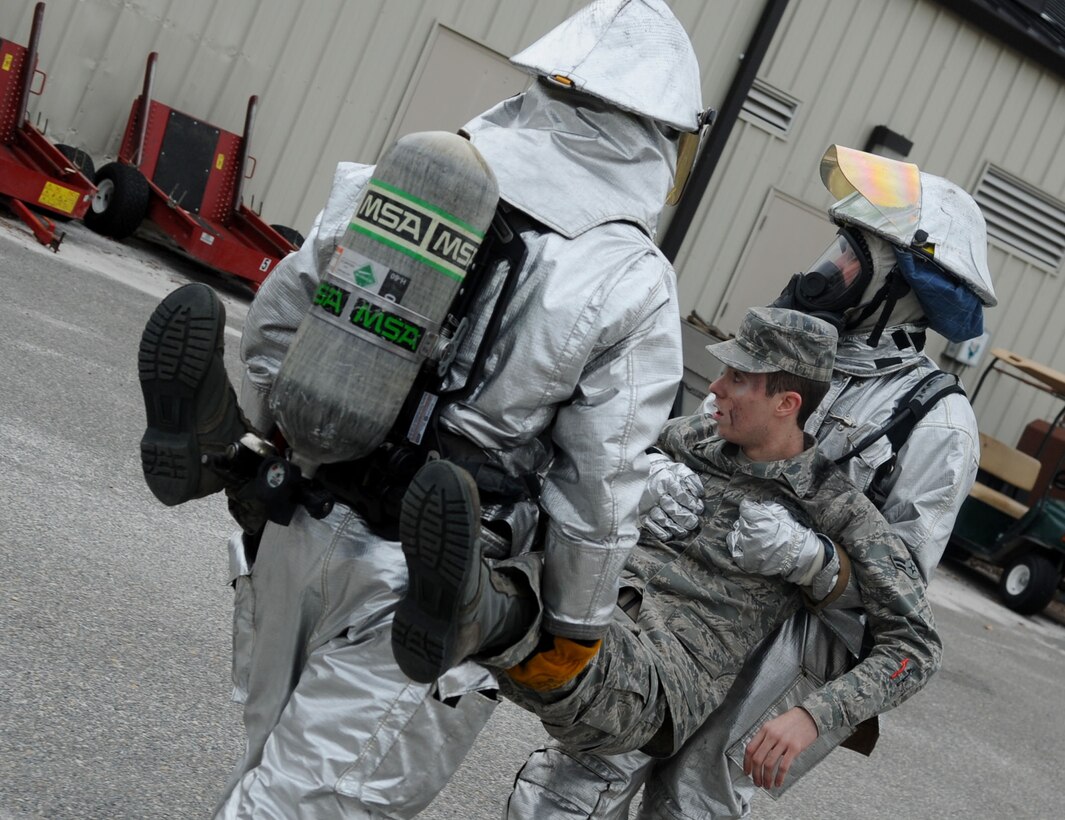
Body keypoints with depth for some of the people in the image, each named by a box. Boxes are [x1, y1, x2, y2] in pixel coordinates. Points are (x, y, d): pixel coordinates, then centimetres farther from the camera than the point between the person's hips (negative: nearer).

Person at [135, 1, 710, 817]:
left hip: (297, 532, 4)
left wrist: (270, 436, 22)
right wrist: (576, 623, 5)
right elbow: (600, 484, -10)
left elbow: (278, 321, 4)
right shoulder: (633, 287, -13)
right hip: (419, 583, -4)